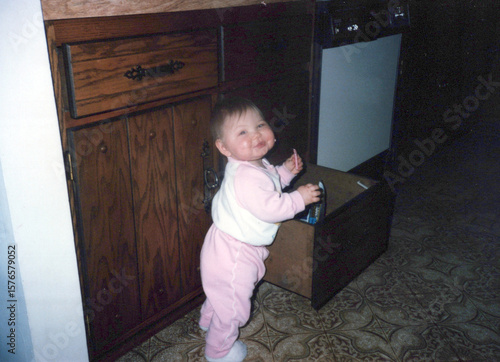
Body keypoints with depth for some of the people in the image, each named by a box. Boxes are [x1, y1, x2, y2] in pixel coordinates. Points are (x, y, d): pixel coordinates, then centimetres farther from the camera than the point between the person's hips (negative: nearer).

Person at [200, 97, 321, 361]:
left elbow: (267, 186, 17)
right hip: (233, 256, -10)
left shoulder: (256, 166, 0)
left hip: (229, 246, 10)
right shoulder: (245, 176, -33)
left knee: (220, 295, 35)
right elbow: (268, 208, -35)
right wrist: (299, 198, -25)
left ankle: (208, 321, 61)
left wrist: (285, 172, 3)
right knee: (232, 306, 11)